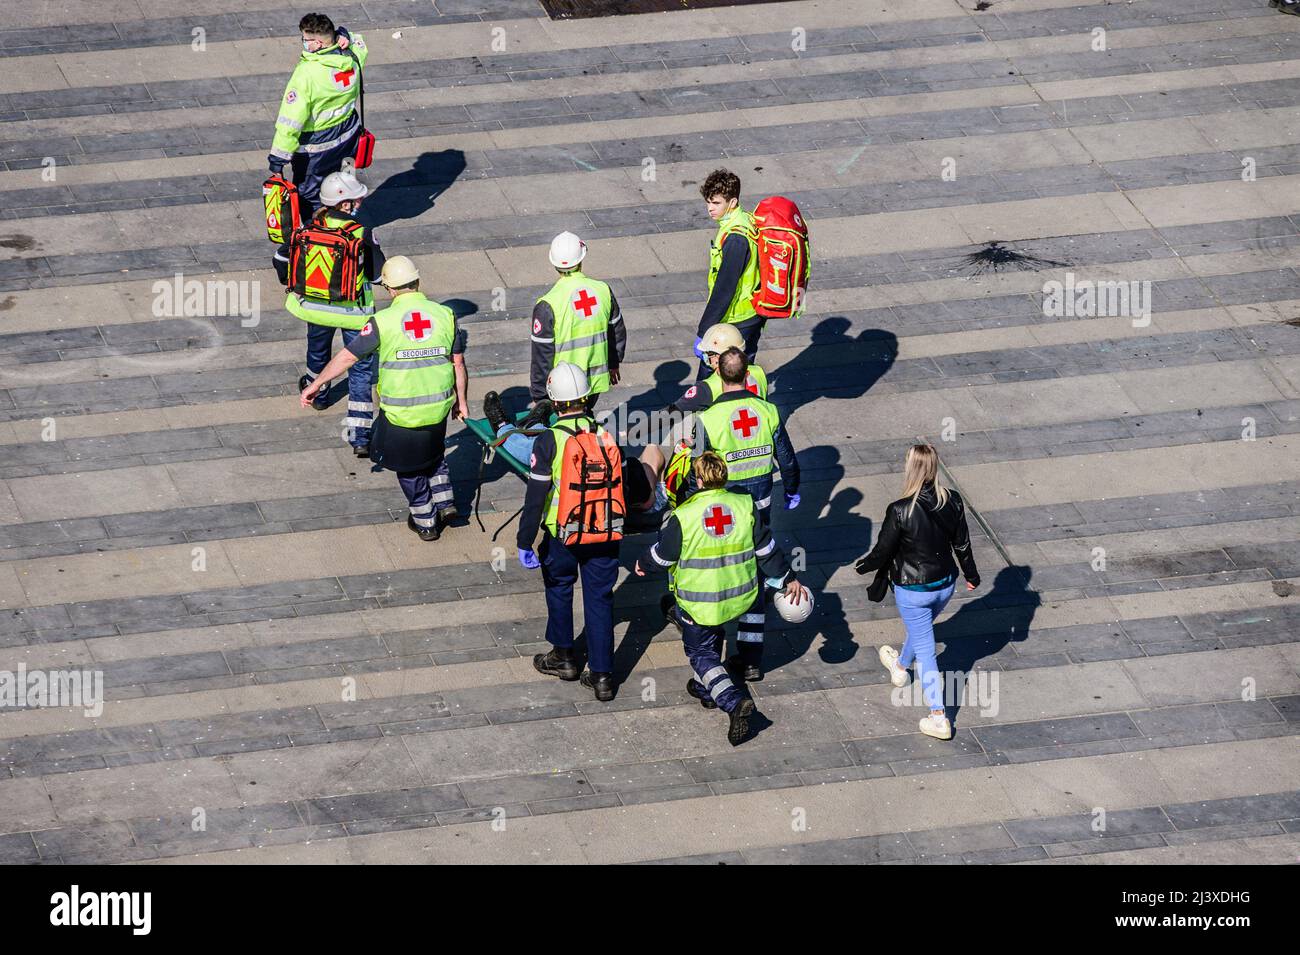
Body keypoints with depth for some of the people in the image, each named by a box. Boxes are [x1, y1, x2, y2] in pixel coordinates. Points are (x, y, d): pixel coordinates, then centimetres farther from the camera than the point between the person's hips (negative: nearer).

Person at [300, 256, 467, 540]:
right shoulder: (444, 314, -5)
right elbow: (458, 363, 2)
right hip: (438, 407, 3)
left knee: (407, 464, 19)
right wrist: (461, 401, 16)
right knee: (433, 453, 31)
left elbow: (347, 357, -6)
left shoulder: (383, 321, -13)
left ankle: (425, 522, 28)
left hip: (400, 413, -3)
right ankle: (444, 502, 25)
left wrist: (315, 385, 6)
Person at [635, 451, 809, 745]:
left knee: (702, 653, 11)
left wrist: (643, 564, 16)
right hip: (740, 597, 4)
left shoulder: (683, 516, -21)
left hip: (698, 603, -4)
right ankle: (706, 688, 46)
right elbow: (767, 549, -1)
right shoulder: (745, 506, -11)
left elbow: (662, 554, -7)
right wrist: (788, 579, 13)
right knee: (714, 636, 32)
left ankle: (732, 700, -11)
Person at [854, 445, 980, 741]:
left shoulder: (900, 511, -28)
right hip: (945, 584, 5)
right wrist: (971, 574, 17)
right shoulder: (952, 502, -14)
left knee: (925, 650, 8)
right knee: (921, 629, 33)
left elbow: (883, 552, -15)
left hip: (913, 591, -5)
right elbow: (962, 544, 0)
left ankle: (939, 719, 10)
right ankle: (900, 666, 63)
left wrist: (863, 566, 7)